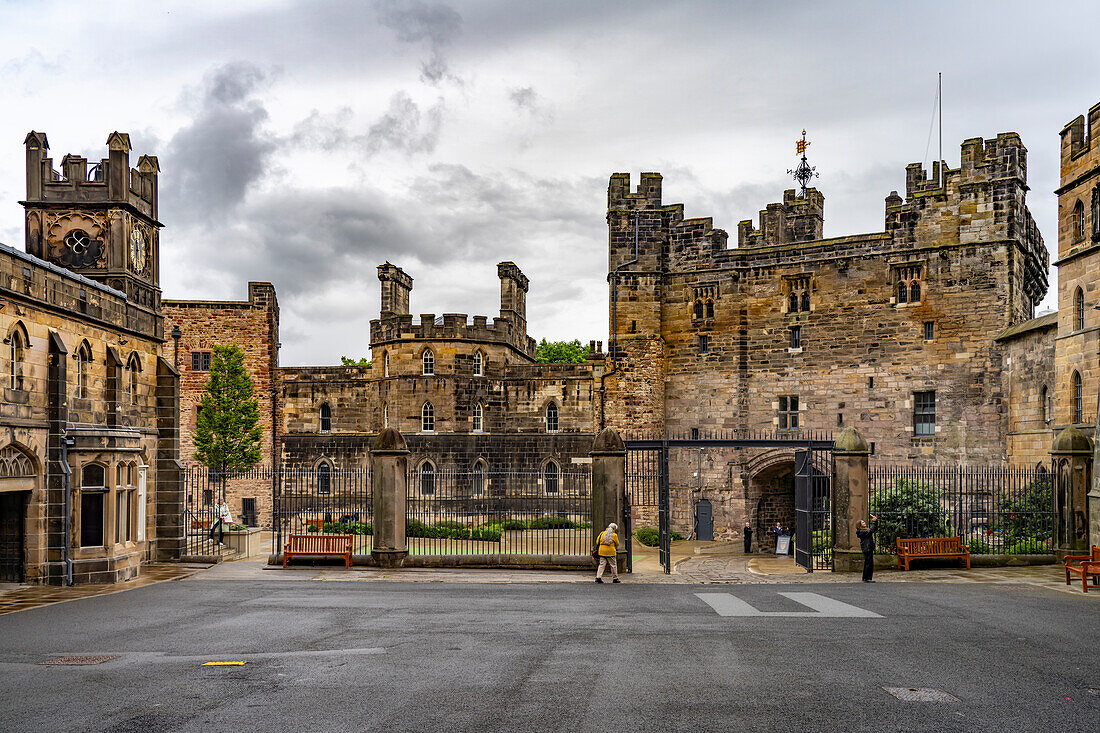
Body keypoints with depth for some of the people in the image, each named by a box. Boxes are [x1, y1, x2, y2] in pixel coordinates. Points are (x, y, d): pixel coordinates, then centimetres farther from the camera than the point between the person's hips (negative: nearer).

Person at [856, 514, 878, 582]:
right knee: (869, 563, -10)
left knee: (867, 564, 13)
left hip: (870, 549, 10)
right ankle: (867, 578, -8)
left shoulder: (866, 529, 19)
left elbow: (875, 528, 24)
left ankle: (865, 578, 18)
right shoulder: (861, 531, -11)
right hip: (867, 549, -10)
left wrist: (876, 521, 9)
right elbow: (871, 531, -24)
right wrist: (874, 522, -21)